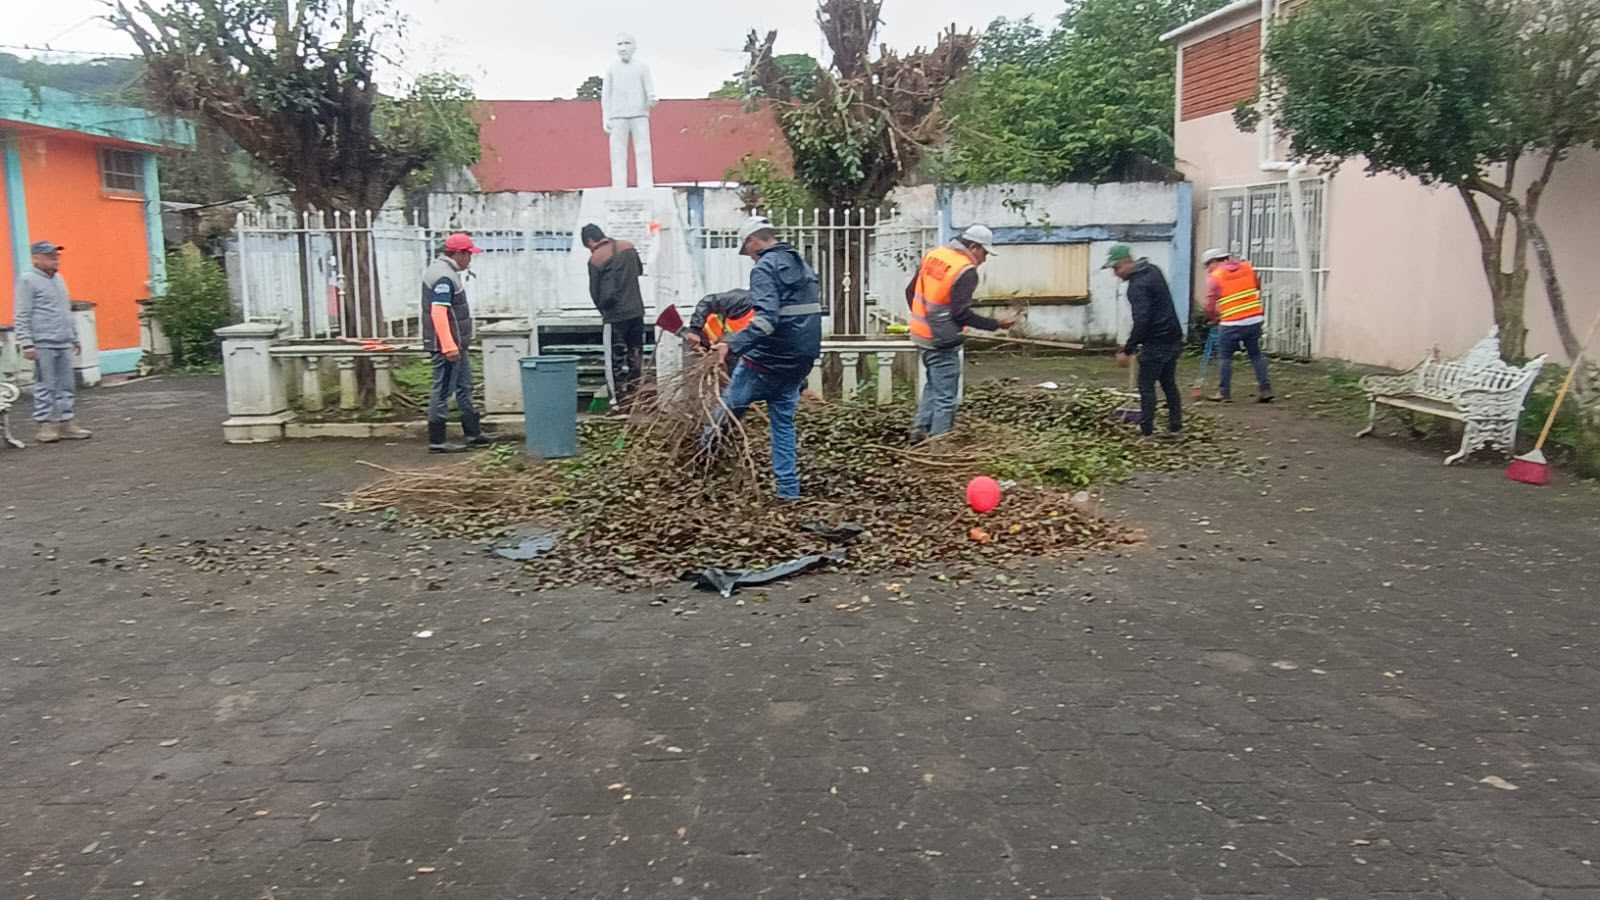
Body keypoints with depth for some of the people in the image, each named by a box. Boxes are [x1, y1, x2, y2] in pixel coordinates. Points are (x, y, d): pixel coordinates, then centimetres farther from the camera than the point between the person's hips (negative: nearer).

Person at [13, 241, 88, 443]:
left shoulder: (58, 279, 17)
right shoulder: (27, 280, -6)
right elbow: (22, 316, -10)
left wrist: (74, 337, 21)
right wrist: (26, 343, -15)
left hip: (64, 343, 7)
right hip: (43, 344, -7)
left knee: (66, 385, 6)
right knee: (45, 386, -3)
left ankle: (66, 423, 10)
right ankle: (46, 425, 3)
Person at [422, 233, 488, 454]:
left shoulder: (438, 269, 15)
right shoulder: (444, 276, -19)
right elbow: (438, 313, -27)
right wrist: (449, 346, -29)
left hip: (455, 343, 11)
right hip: (448, 344, -11)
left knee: (464, 388, 16)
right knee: (442, 391, -5)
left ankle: (473, 433, 24)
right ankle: (437, 441, 1)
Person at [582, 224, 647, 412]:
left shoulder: (595, 259, -10)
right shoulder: (628, 247, 6)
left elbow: (595, 292, -2)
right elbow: (640, 270, 23)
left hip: (615, 315, -6)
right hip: (637, 311, 6)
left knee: (615, 361, 2)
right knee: (636, 358, 11)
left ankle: (620, 404, 3)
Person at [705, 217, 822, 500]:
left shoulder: (765, 268, -12)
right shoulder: (802, 265, 16)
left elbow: (766, 319, -27)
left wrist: (733, 345, -34)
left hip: (768, 360, -8)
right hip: (801, 359, 8)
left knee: (730, 403, 10)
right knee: (783, 421, 12)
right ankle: (789, 490, 11)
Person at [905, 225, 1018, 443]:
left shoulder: (933, 255, 6)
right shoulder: (966, 271, -17)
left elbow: (911, 292, 11)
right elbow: (961, 314, -20)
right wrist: (996, 324, -13)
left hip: (922, 334, 8)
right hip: (942, 341, -8)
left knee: (934, 385, 25)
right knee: (946, 398, 0)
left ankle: (920, 428, 21)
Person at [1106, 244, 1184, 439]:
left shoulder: (1138, 285, -20)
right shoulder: (1153, 270, 11)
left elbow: (1141, 321, -27)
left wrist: (1128, 350, -24)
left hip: (1156, 343, -9)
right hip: (1173, 339, 9)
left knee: (1146, 386, 0)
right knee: (1169, 384, 16)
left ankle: (1146, 432, 2)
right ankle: (1175, 428, 20)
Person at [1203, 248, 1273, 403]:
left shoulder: (1215, 276, -8)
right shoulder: (1247, 267, 8)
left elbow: (1210, 305, -8)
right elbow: (1258, 287, 18)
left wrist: (1214, 317, 10)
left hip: (1231, 323, -5)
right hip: (1254, 319, 5)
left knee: (1224, 356, 7)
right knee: (1256, 354, 14)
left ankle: (1224, 393, 8)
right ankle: (1265, 389, 11)